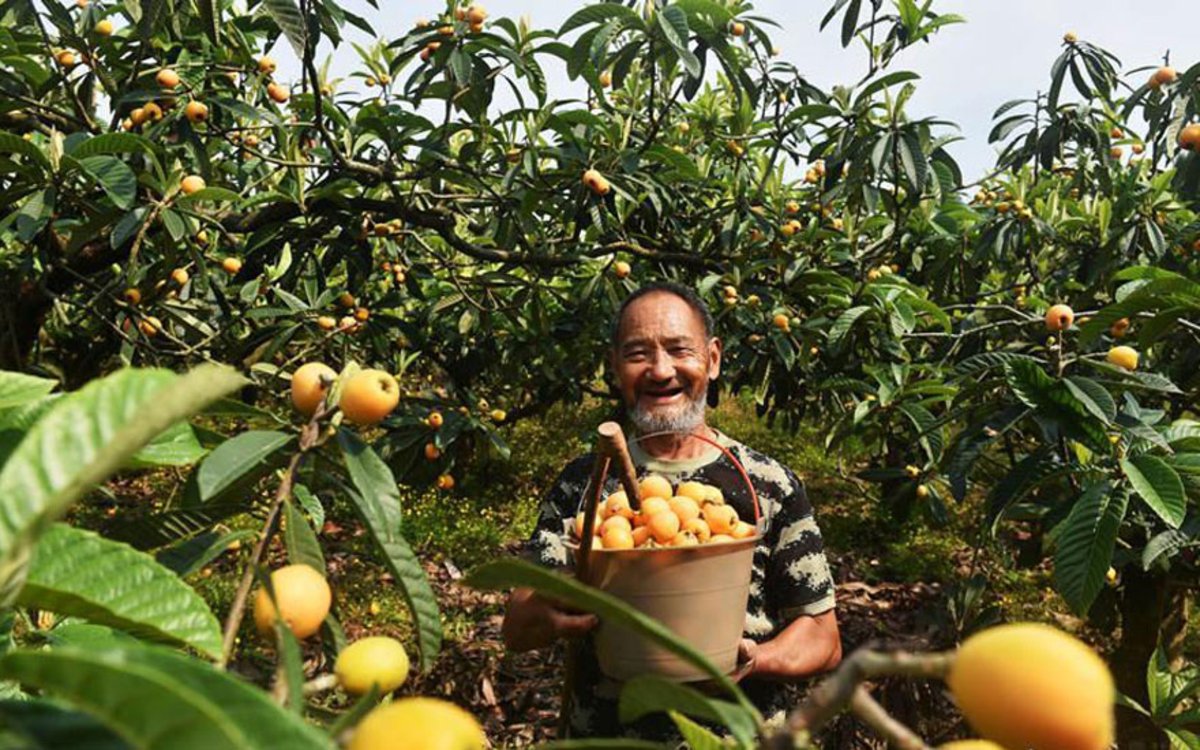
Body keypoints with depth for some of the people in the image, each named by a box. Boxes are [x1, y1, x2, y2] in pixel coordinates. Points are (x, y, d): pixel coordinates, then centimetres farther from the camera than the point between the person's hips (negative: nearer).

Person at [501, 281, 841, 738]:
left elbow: (823, 639, -2)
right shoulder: (582, 482, -2)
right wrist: (559, 618, -25)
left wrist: (754, 659, -21)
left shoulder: (771, 485, -6)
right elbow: (516, 630, -4)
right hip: (601, 732, 1)